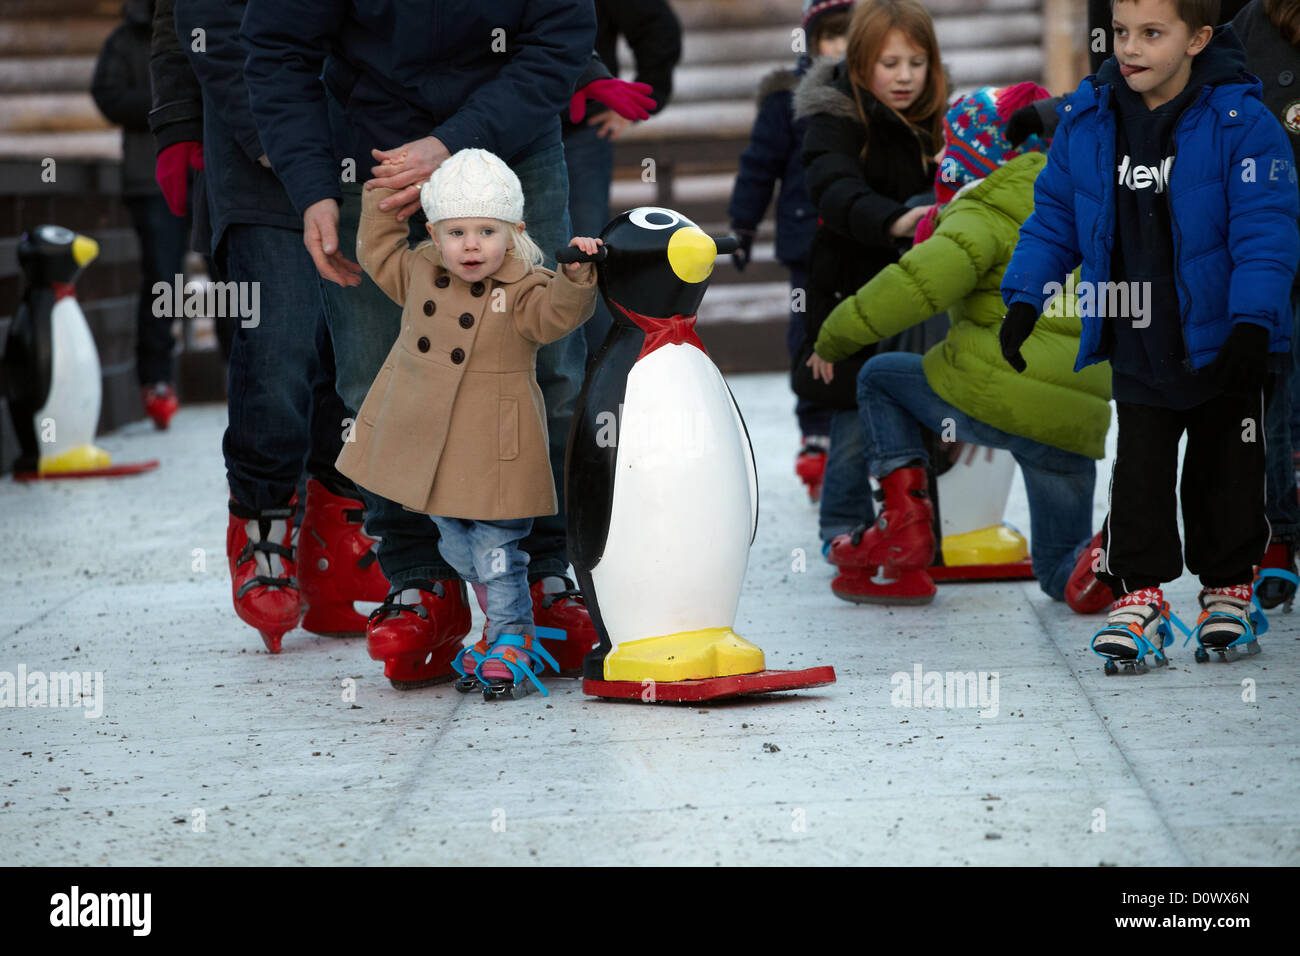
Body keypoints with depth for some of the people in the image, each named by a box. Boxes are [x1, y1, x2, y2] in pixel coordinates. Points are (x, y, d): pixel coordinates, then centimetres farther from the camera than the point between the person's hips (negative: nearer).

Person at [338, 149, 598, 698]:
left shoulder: (522, 288, -12)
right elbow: (379, 254, 20)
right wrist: (382, 201, 12)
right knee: (455, 544, 16)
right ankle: (503, 621, 32)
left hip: (489, 444, -6)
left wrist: (575, 277, -42)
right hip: (425, 437, 6)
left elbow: (556, 314, -26)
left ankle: (510, 639, 10)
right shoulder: (418, 273, 4)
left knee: (496, 548, -3)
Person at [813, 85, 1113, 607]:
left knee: (879, 376, 23)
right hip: (1075, 423, 6)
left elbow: (926, 278, -18)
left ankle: (906, 517, 7)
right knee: (1058, 565, 22)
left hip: (990, 401, -6)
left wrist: (841, 332, -8)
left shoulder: (986, 214, -2)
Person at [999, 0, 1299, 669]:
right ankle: (1137, 596, 11)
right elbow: (1054, 218, 8)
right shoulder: (1086, 123, -2)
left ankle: (1227, 590, 26)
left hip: (1222, 345, -2)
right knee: (1139, 470, 3)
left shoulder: (1241, 124, -15)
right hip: (1136, 349, 3)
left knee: (1225, 471, 11)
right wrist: (1024, 299, 0)